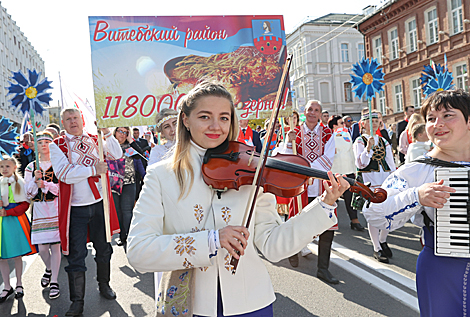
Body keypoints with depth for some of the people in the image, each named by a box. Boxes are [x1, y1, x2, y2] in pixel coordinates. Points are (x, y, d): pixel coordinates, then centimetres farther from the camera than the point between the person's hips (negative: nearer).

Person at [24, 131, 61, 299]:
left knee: (55, 246, -2)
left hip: (56, 209, -2)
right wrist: (35, 180, -12)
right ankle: (49, 269, 34)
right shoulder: (31, 168, 9)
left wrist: (45, 184, -18)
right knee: (42, 247, 3)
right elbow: (28, 194, 5)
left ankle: (54, 282, 9)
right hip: (39, 210, 2)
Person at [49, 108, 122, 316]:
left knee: (103, 248, 15)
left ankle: (104, 285, 36)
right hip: (75, 208, -3)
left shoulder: (95, 140, 7)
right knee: (76, 255, 3)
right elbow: (63, 173, -15)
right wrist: (93, 169, -18)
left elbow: (116, 154, -5)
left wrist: (106, 132, -15)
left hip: (99, 203, 3)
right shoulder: (57, 146, -2)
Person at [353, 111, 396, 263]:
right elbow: (360, 164, -12)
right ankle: (377, 249, 11)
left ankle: (383, 241, 30)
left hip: (386, 179, 5)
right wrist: (368, 148, -23)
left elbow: (391, 162, 16)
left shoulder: (383, 141, 14)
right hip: (369, 181, -5)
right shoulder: (360, 141, -1)